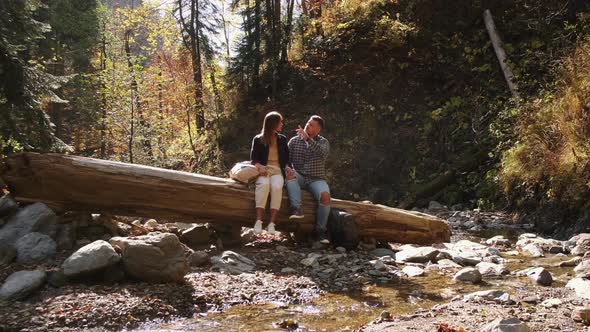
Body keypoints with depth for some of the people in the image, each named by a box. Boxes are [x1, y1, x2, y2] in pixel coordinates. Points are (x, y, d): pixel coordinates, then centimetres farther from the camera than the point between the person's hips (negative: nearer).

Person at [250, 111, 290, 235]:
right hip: (263, 170, -2)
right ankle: (258, 221, -40)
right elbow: (254, 158, 2)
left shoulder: (282, 139, 20)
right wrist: (259, 167, -20)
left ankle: (272, 223, -39)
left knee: (277, 187, -34)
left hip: (277, 170, 2)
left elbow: (287, 158, 14)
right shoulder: (258, 139, 10)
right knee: (264, 184, -38)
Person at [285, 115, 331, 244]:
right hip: (299, 178, 1)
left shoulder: (323, 142, 6)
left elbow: (322, 154, -17)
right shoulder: (294, 140, 11)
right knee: (289, 172, -33)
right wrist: (287, 168, -20)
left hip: (316, 179, -1)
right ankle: (297, 209, -41)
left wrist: (308, 139, -26)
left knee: (325, 196, -31)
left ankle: (320, 230, -16)